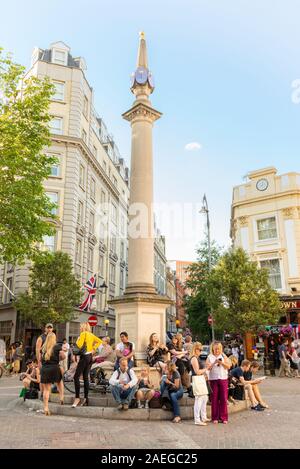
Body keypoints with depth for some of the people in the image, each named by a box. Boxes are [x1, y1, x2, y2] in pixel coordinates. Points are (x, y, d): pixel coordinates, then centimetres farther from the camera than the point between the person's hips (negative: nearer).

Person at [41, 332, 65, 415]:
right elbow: (63, 356, -6)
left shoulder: (43, 348, 7)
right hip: (55, 368, -2)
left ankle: (46, 408, 4)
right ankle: (61, 396, 13)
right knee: (59, 382, 27)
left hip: (44, 369, 2)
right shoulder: (57, 346, -2)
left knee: (46, 389, 6)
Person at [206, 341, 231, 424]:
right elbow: (207, 368, -4)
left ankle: (224, 417, 8)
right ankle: (215, 417, 9)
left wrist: (222, 363, -13)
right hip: (213, 379, -1)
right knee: (214, 399, 0)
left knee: (224, 399, -1)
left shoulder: (223, 356, 10)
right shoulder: (210, 357, 5)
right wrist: (214, 363, -18)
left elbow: (228, 366, 4)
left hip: (223, 379, 1)